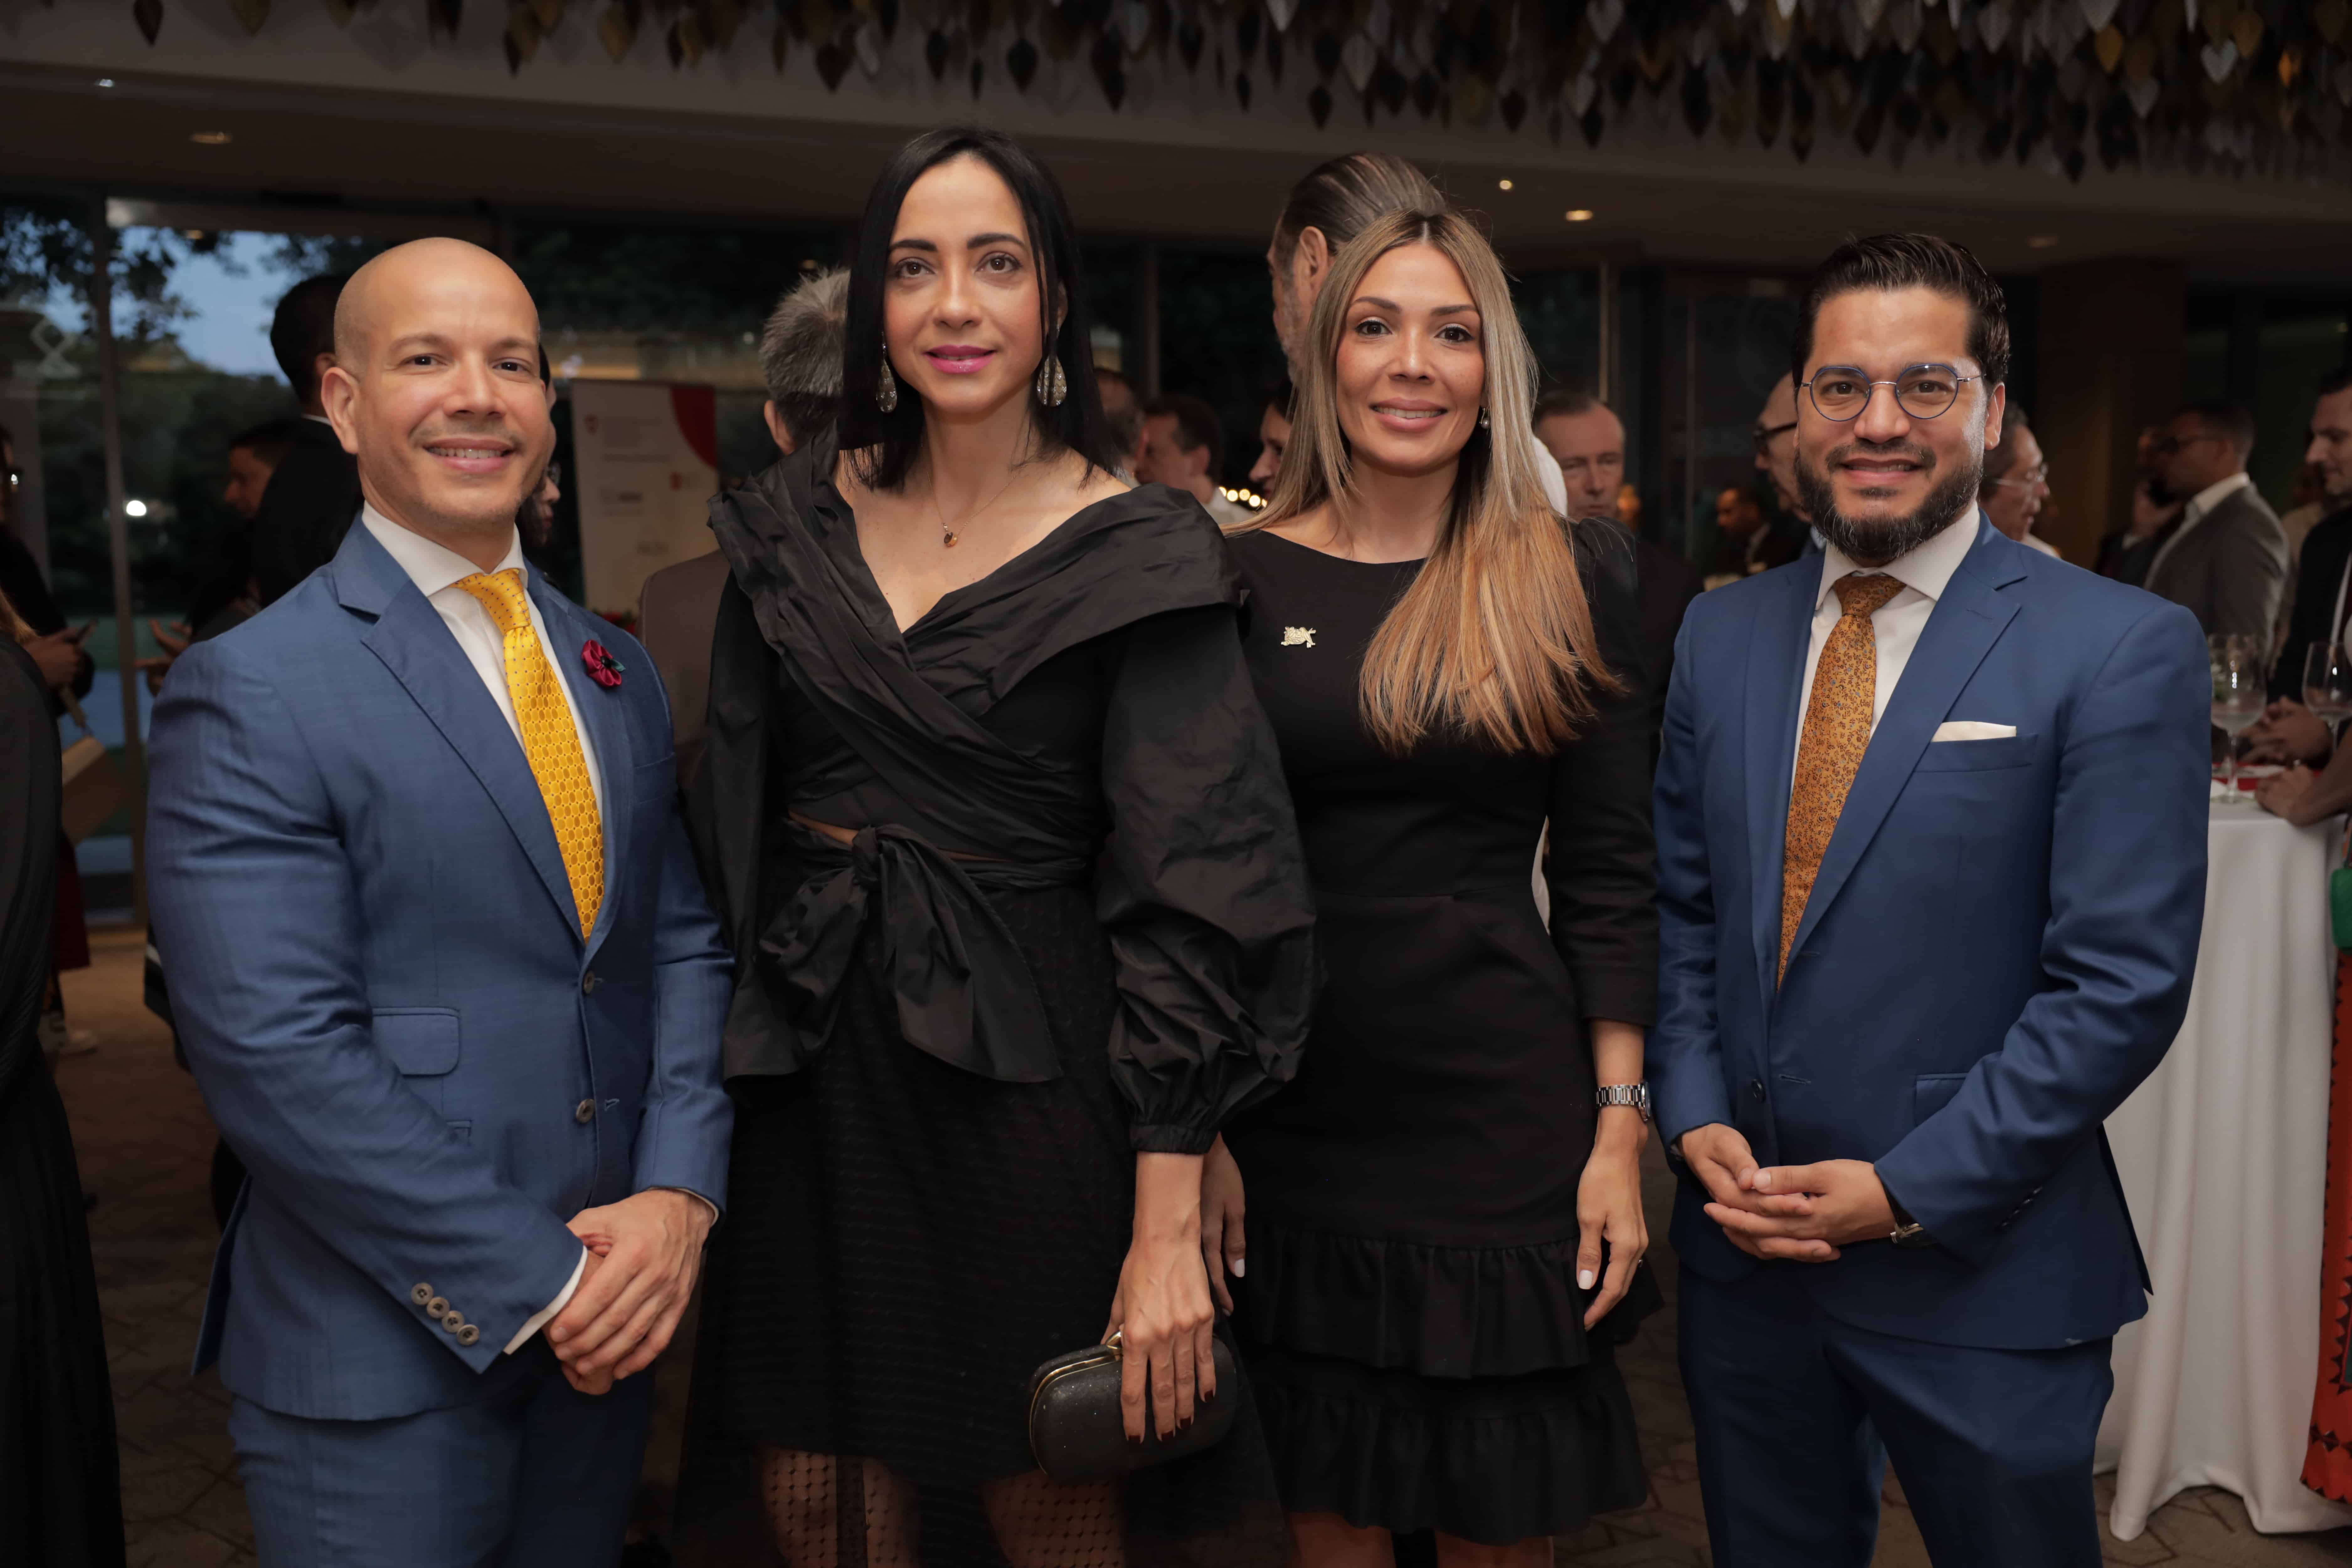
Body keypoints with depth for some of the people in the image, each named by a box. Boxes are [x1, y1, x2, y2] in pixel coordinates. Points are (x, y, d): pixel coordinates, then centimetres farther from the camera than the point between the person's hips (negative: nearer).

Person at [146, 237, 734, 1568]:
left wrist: (678, 1194, -8)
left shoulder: (620, 672, 9)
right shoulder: (249, 696, -11)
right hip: (383, 1363, -5)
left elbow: (684, 942, 7)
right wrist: (537, 1282, -16)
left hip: (610, 1326, 6)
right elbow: (280, 1057, -17)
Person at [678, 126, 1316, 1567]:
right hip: (818, 1082, 4)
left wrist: (1168, 1225, -16)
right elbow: (734, 819, 13)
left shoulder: (1137, 555, -9)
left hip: (1025, 1077, -4)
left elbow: (1192, 894, -13)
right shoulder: (801, 522, 6)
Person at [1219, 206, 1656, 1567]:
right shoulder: (1241, 576, 0)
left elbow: (1610, 874, 1)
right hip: (1286, 1115, 1)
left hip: (1506, 1102, 0)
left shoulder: (1574, 576, 0)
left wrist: (1620, 1131, -4)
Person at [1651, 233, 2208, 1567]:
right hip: (1744, 1253, 4)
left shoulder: (2122, 648, -10)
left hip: (1979, 1270, -4)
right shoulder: (1724, 634, 6)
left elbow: (2124, 981, -14)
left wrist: (1909, 1190, -16)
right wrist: (1696, 1120, -4)